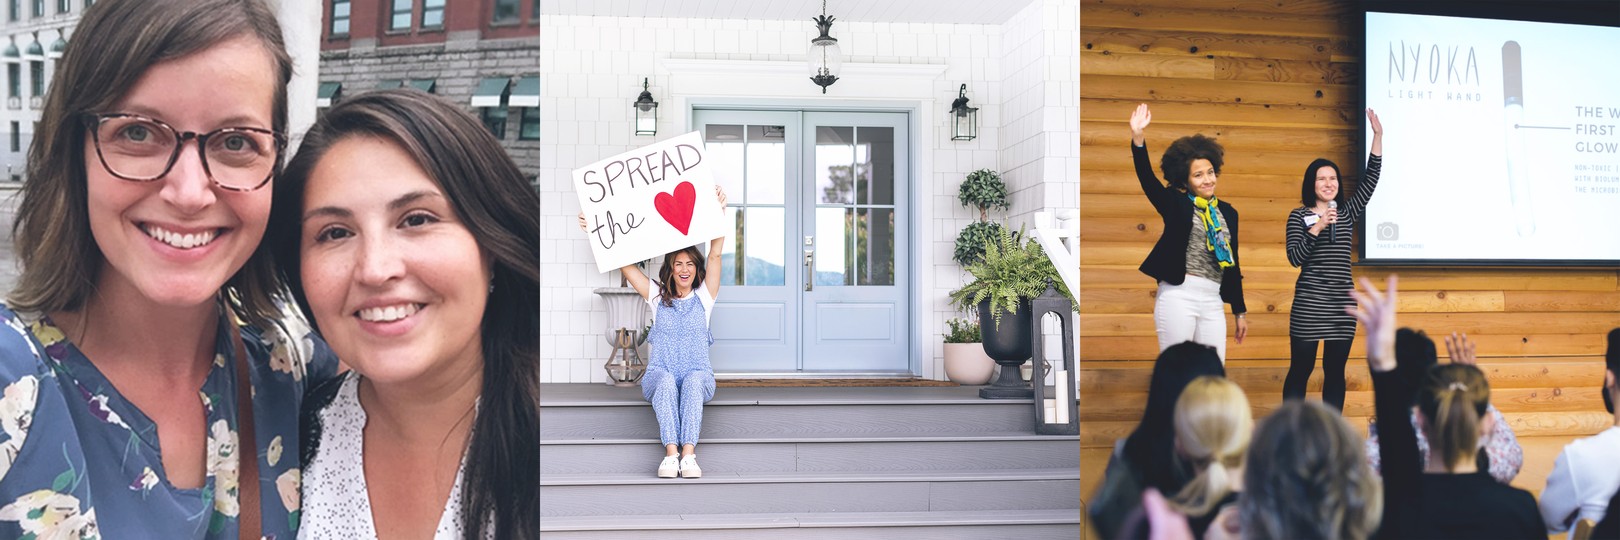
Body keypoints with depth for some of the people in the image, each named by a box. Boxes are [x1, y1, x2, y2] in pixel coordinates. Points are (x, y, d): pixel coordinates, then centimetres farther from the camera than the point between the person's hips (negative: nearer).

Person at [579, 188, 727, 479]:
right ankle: (670, 454, -48)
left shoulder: (704, 296, 9)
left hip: (698, 376, -1)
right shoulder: (657, 296, 12)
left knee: (693, 380, -37)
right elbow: (624, 264, 9)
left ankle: (689, 455, -50)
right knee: (665, 381, -36)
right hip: (660, 375, 1)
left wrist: (718, 213, -11)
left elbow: (715, 254, -1)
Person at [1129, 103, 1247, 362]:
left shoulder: (1228, 212, 15)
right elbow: (1146, 177, -13)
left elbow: (1232, 263, 18)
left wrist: (1239, 312, 19)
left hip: (1212, 304, 5)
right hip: (1178, 297, -5)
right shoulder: (1176, 203, 3)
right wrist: (1138, 136, -29)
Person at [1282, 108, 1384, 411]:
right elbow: (1295, 258, -9)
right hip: (1308, 303, -4)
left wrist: (1378, 137, -1)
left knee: (1335, 371, 8)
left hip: (1343, 303, 4)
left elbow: (1370, 180, 5)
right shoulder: (1299, 216, 1)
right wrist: (1317, 228, -19)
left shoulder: (1347, 213, 11)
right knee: (1300, 369, 0)